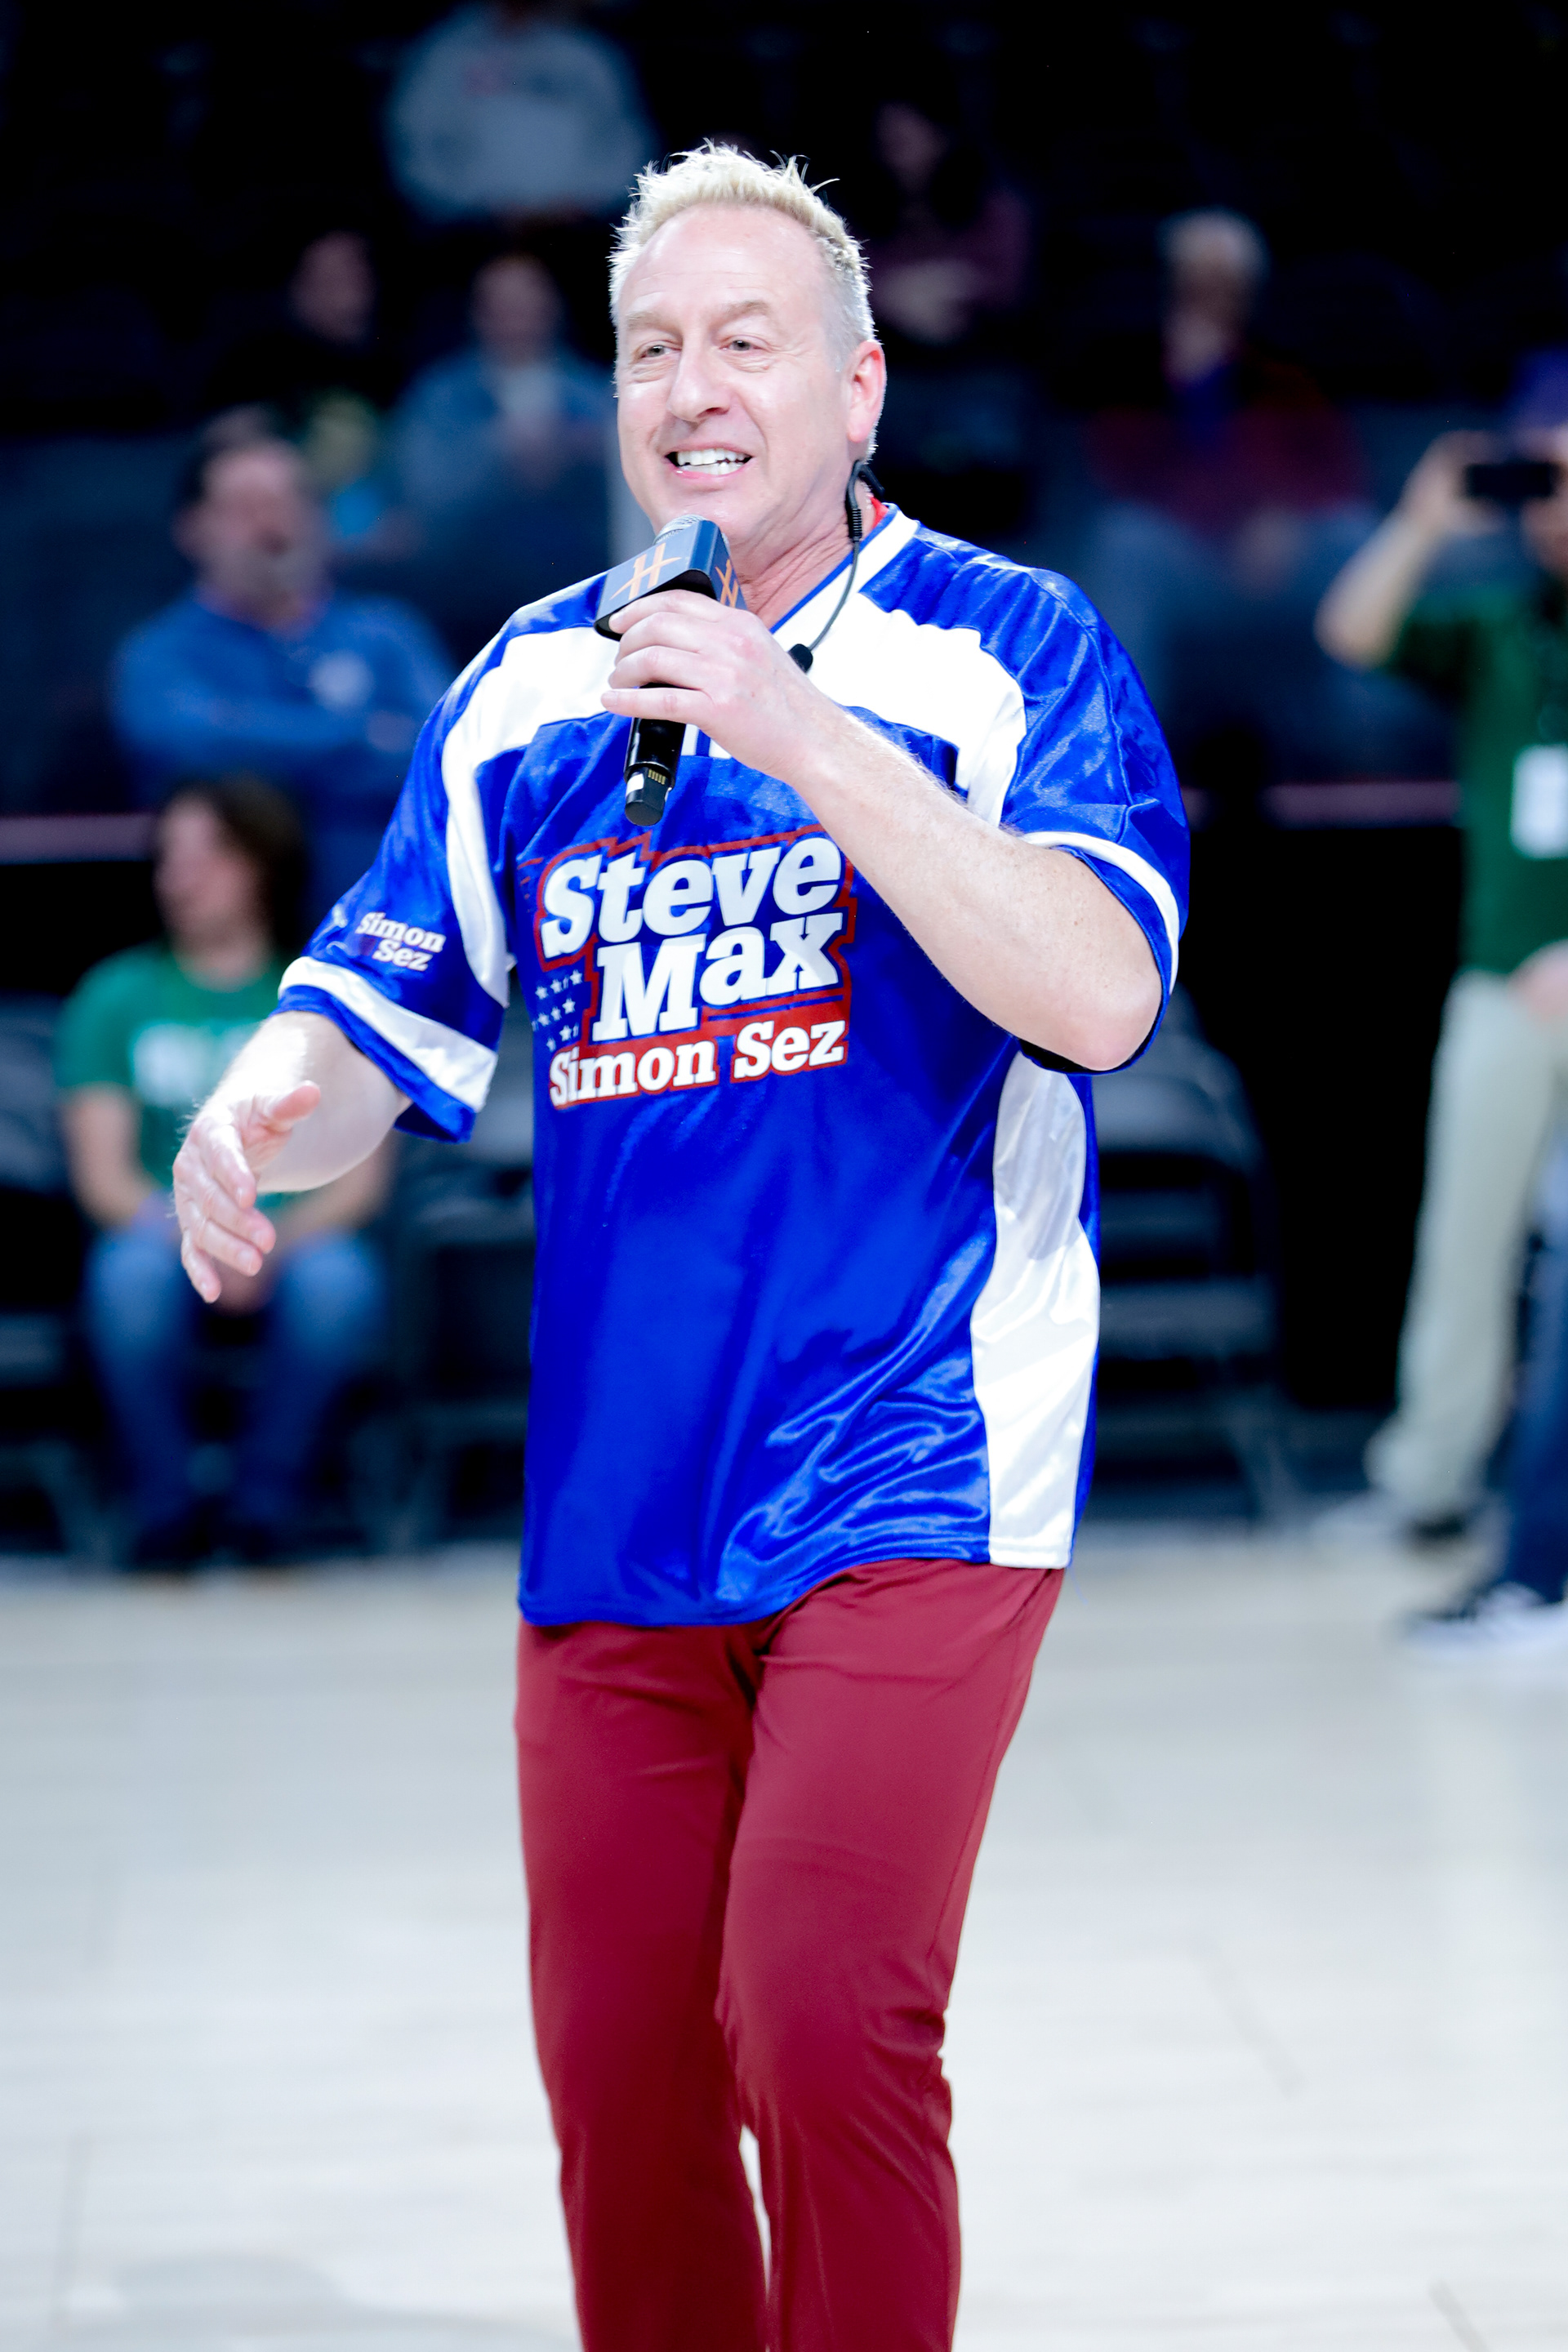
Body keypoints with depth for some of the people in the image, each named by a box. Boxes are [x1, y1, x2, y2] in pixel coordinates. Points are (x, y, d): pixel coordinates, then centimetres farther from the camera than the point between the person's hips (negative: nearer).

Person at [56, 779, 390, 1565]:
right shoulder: (117, 995, 12)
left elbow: (362, 1172, 2)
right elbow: (101, 1171, 3)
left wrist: (275, 1243, -17)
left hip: (299, 1242, 0)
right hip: (165, 1234, 0)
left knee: (338, 1282, -36)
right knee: (130, 1273, -35)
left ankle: (267, 1492, -13)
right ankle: (165, 1501, -16)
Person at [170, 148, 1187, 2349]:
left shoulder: (1003, 646, -2)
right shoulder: (525, 689, 12)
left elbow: (1100, 994, -16)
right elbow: (383, 1010, 13)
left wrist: (801, 730, -22)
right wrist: (260, 1112, -10)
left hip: (911, 1476, -5)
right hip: (616, 1497, 5)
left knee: (820, 2028, -17)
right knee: (615, 2076, 7)